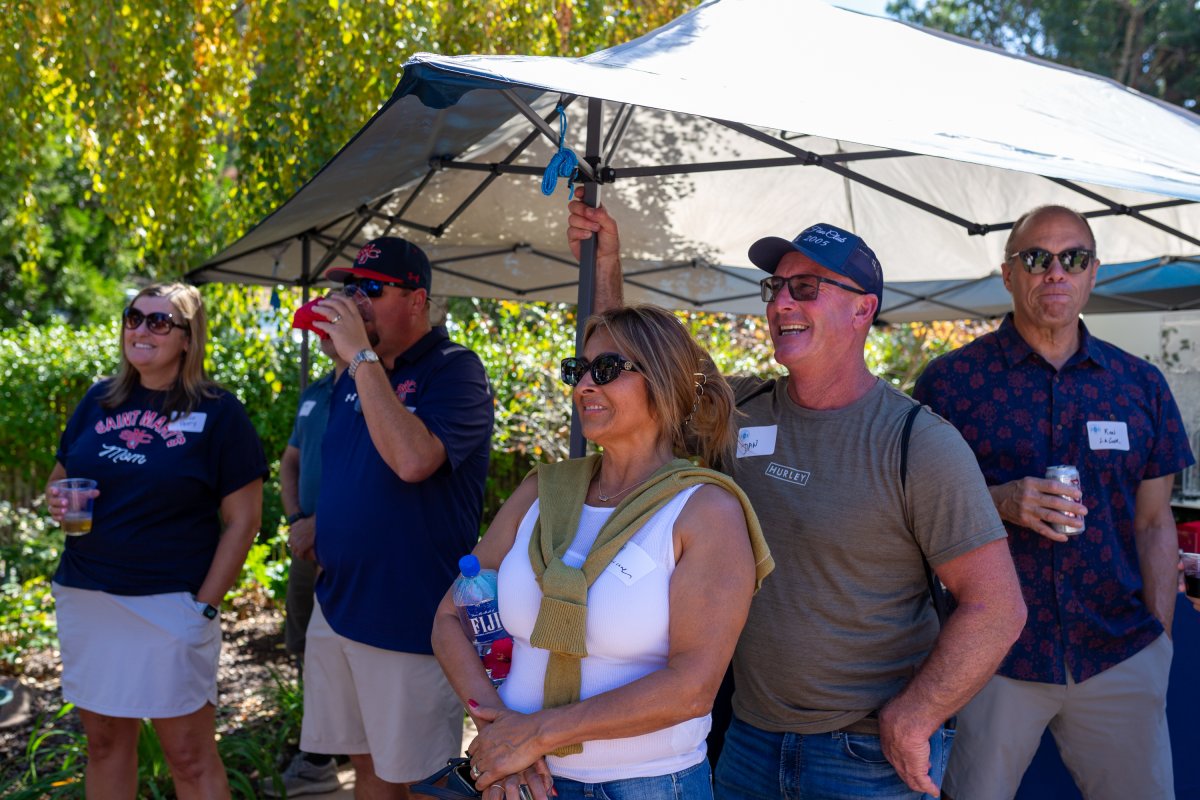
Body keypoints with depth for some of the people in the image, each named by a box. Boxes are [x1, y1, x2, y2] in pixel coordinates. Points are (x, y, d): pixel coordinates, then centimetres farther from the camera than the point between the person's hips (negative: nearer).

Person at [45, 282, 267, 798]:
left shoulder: (217, 412, -5)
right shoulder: (100, 401, 9)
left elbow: (243, 519, -5)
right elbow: (59, 478, 19)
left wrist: (205, 603, -10)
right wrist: (56, 501, -5)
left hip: (170, 604, -4)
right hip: (85, 597, 5)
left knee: (189, 755, 1)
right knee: (104, 741, 14)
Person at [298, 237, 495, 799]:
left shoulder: (454, 369, -12)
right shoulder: (354, 376, 10)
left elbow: (413, 460, -30)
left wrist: (362, 357, -25)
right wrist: (319, 528, 12)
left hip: (410, 617, -7)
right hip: (337, 608, 7)